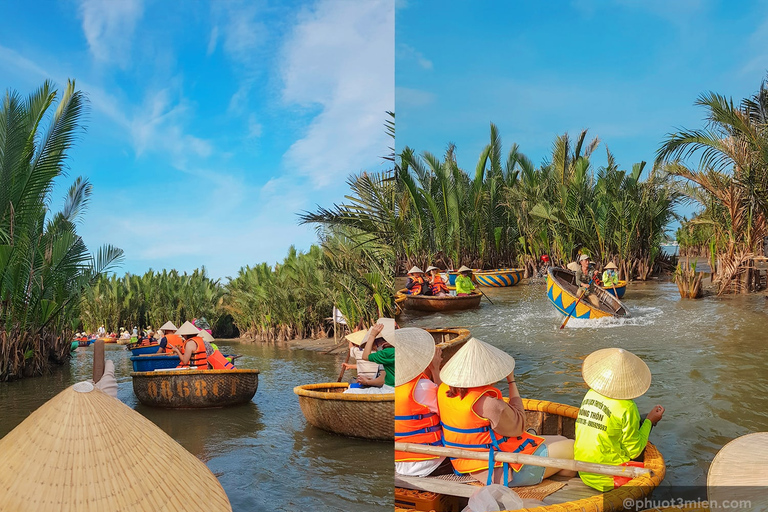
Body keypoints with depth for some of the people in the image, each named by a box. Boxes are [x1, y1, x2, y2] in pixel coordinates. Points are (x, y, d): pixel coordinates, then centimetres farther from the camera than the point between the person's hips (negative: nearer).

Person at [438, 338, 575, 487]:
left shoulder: (444, 390, -6)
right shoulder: (488, 404, -31)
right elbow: (517, 426, -14)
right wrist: (511, 381, -10)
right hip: (502, 471, -9)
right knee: (572, 448, 1)